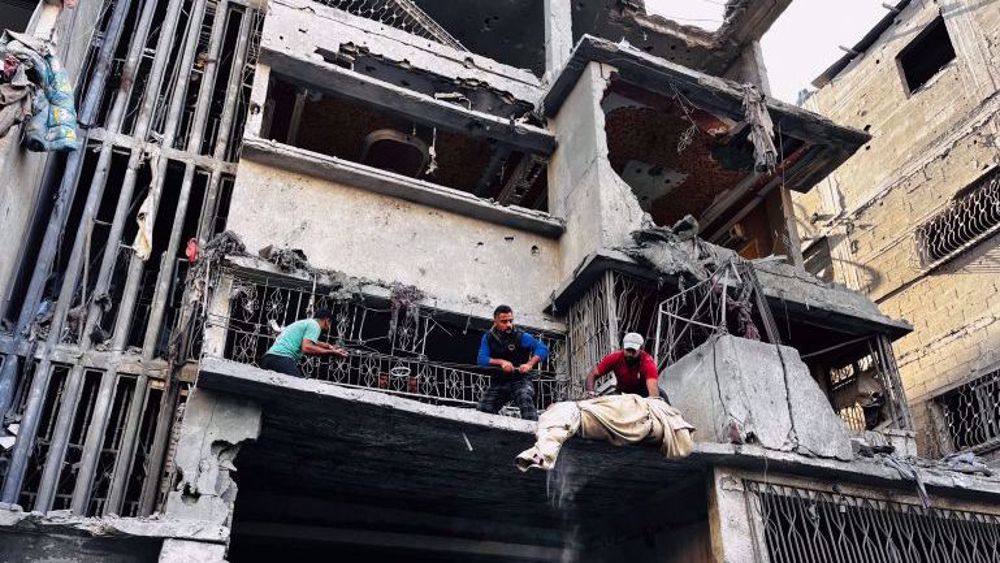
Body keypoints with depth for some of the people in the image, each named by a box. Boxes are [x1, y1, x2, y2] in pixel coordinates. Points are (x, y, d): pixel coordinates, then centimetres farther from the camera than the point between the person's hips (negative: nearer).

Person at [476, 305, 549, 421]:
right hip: (498, 383, 4)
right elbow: (482, 359, -7)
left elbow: (543, 349, -15)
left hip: (520, 380, -4)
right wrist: (501, 362, -25)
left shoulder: (521, 337, -5)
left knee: (525, 399, -33)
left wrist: (529, 364, -32)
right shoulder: (488, 338, 5)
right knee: (482, 411, -9)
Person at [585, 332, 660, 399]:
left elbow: (652, 387, -46)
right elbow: (592, 374, -19)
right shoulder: (615, 358, -23)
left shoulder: (647, 362, -31)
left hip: (644, 394, -2)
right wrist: (590, 393, -37)